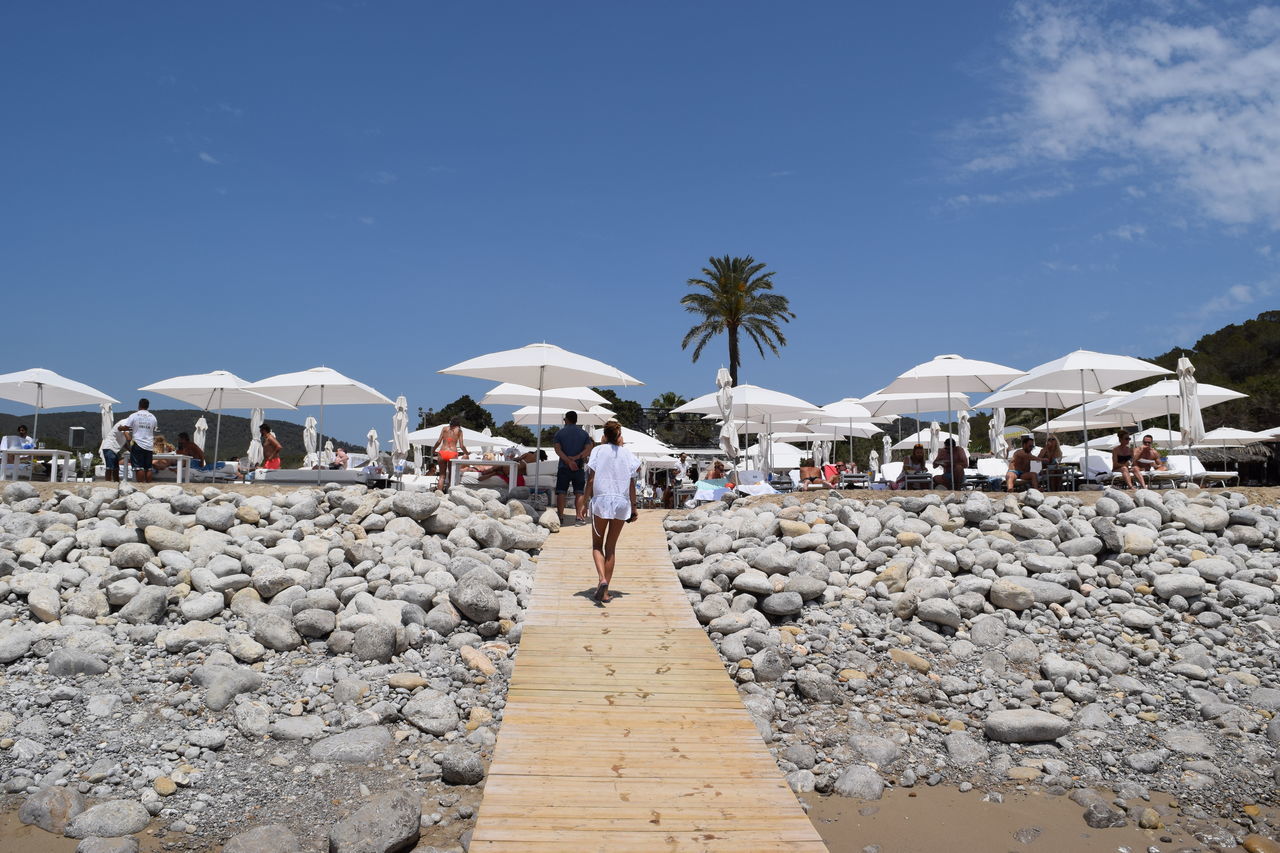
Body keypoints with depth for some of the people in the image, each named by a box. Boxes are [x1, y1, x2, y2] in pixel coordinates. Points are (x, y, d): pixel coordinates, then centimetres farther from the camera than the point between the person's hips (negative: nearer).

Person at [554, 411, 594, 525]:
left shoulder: (560, 433, 3)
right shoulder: (584, 433, 7)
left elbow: (558, 450, -9)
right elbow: (588, 450, -5)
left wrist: (568, 461, -16)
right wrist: (576, 458, -11)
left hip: (563, 467, -1)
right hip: (579, 467, 1)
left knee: (561, 492, 3)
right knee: (579, 492, 5)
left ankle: (560, 517, 0)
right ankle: (580, 517, -3)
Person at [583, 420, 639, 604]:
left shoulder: (598, 450, -1)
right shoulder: (627, 454, 5)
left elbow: (591, 479, -5)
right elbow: (632, 484, 3)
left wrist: (585, 500, 3)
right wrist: (633, 507, 9)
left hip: (601, 500, -2)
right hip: (621, 501, 2)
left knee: (597, 545, 10)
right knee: (611, 547, 9)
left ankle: (602, 579, -16)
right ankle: (605, 592, 9)